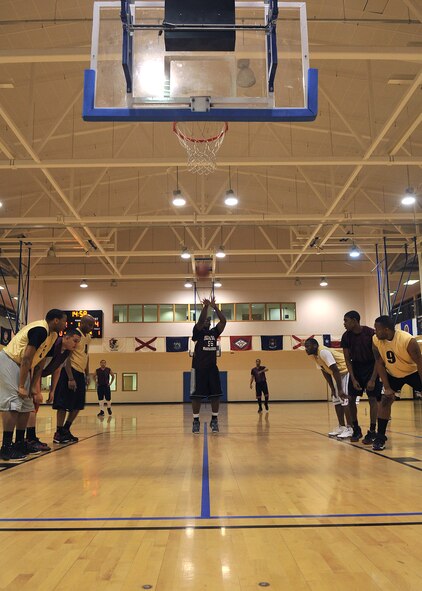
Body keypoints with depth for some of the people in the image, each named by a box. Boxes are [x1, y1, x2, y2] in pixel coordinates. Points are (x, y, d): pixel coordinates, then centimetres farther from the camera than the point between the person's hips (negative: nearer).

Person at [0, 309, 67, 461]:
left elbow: (38, 362, 12)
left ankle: (20, 443, 18)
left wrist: (33, 387, 9)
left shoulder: (52, 335, 8)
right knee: (13, 403, -15)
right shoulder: (40, 329, -22)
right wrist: (21, 386, -24)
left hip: (20, 365, 10)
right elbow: (26, 358, -25)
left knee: (27, 404, 9)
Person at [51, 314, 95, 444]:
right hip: (71, 372, -9)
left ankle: (66, 430, 22)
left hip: (80, 373, 9)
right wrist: (70, 378, -24)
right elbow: (66, 357, -19)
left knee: (77, 406, 10)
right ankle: (59, 434, 4)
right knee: (64, 404, -5)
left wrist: (87, 375, 19)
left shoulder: (88, 337, 14)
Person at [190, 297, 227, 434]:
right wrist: (205, 307, -24)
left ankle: (214, 420, 13)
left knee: (215, 395, 2)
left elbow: (223, 321, -1)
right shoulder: (198, 332, 1)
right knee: (197, 395, -1)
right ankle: (196, 421, 9)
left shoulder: (214, 332, 12)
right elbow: (200, 321, -20)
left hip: (212, 367, 4)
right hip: (199, 368, -4)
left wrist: (214, 307, -6)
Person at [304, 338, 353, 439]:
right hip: (339, 374, 10)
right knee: (336, 400, 9)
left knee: (345, 400, -14)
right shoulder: (315, 356, 2)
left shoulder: (323, 352, -27)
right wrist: (332, 389, 7)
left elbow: (335, 371, -29)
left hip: (346, 371, -10)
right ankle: (341, 427, 16)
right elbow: (326, 372, 9)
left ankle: (349, 429, -10)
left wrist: (340, 390, -28)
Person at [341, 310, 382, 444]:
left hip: (371, 366, -4)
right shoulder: (346, 336, -10)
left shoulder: (371, 333, -22)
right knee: (351, 398, -1)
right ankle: (356, 429, 13)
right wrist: (353, 379, -10)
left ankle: (372, 432, -1)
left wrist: (373, 379, -21)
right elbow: (347, 359, -3)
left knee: (372, 398, -10)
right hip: (356, 366, 4)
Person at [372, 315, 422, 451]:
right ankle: (380, 437, -1)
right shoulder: (376, 340, -20)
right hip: (393, 374, 3)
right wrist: (387, 387, -15)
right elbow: (379, 364, -13)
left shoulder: (408, 340, -32)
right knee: (385, 400, -10)